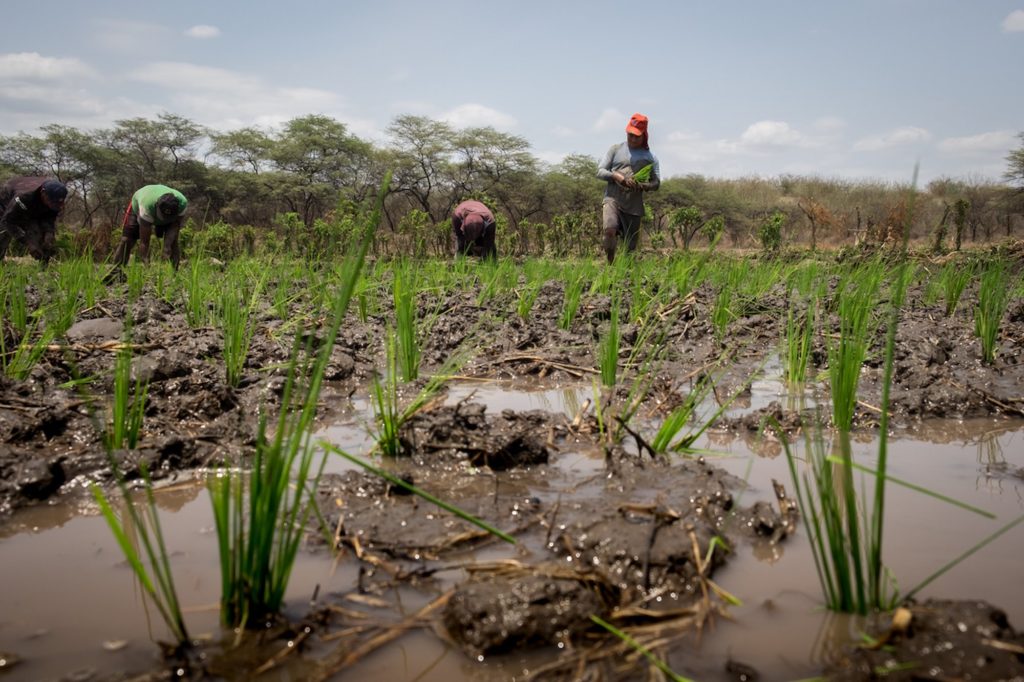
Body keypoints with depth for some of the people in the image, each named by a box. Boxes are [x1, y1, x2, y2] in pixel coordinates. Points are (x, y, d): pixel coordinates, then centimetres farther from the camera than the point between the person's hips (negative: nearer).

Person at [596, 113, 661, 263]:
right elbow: (600, 171, 8)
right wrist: (615, 176, -12)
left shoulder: (650, 157, 11)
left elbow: (656, 182, 9)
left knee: (631, 247, 3)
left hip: (634, 205, 2)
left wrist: (642, 186, -13)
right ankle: (610, 264, -10)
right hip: (612, 199, -2)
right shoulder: (616, 149, 10)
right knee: (610, 230, -27)